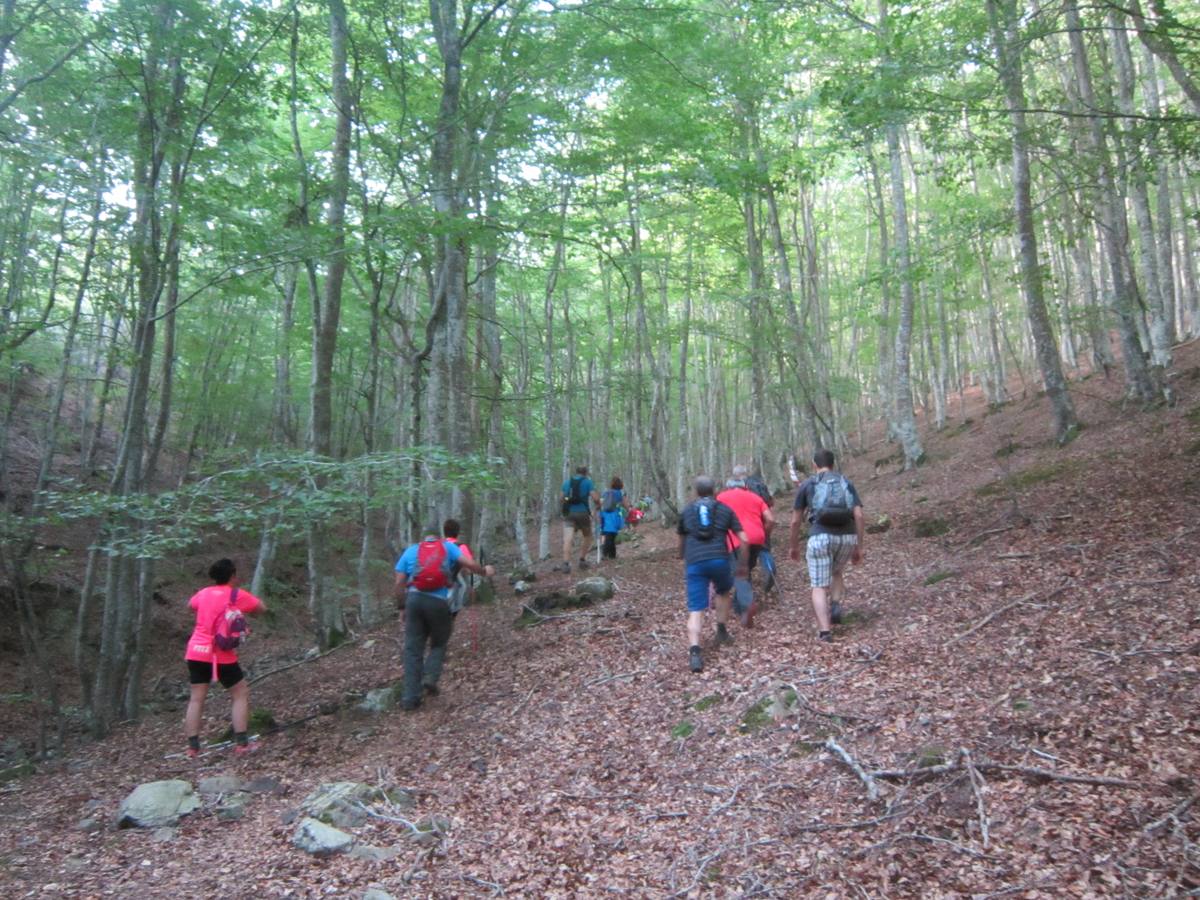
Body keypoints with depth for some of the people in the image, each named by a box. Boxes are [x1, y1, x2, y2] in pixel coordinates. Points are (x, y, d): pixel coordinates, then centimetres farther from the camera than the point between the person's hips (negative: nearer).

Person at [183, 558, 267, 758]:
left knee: (196, 698, 9)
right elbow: (262, 608, 1)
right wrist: (246, 609, 17)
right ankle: (241, 743, 0)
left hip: (196, 651, 5)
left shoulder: (203, 593, 10)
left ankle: (193, 746, 8)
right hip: (221, 655, -5)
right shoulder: (236, 595, -5)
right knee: (241, 695, 5)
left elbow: (191, 604, 31)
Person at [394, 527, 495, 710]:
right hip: (438, 602, -1)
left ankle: (410, 697, 4)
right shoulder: (448, 546, 12)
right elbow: (469, 564, 0)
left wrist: (402, 606, 18)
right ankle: (430, 677, -4)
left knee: (413, 649, 7)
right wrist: (485, 571, 19)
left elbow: (399, 584, 10)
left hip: (414, 599, 2)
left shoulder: (410, 551, 16)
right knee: (438, 644, 19)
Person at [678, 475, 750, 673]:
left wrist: (684, 561, 49)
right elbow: (744, 540, 10)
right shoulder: (725, 510, 16)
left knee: (695, 610, -3)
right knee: (723, 592, 32)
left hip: (694, 562, 0)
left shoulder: (686, 511, 20)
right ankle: (722, 631, 31)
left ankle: (694, 652, -20)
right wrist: (742, 564, 22)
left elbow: (681, 542, 32)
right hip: (719, 559, 0)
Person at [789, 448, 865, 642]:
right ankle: (836, 606, 5)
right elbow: (858, 515, 6)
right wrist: (859, 546, 10)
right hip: (847, 537, 3)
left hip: (820, 536, -3)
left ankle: (824, 630, -8)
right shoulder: (846, 483, 17)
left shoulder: (807, 484, 12)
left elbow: (796, 520, 12)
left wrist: (794, 545, 25)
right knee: (836, 573, 28)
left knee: (819, 586, 3)